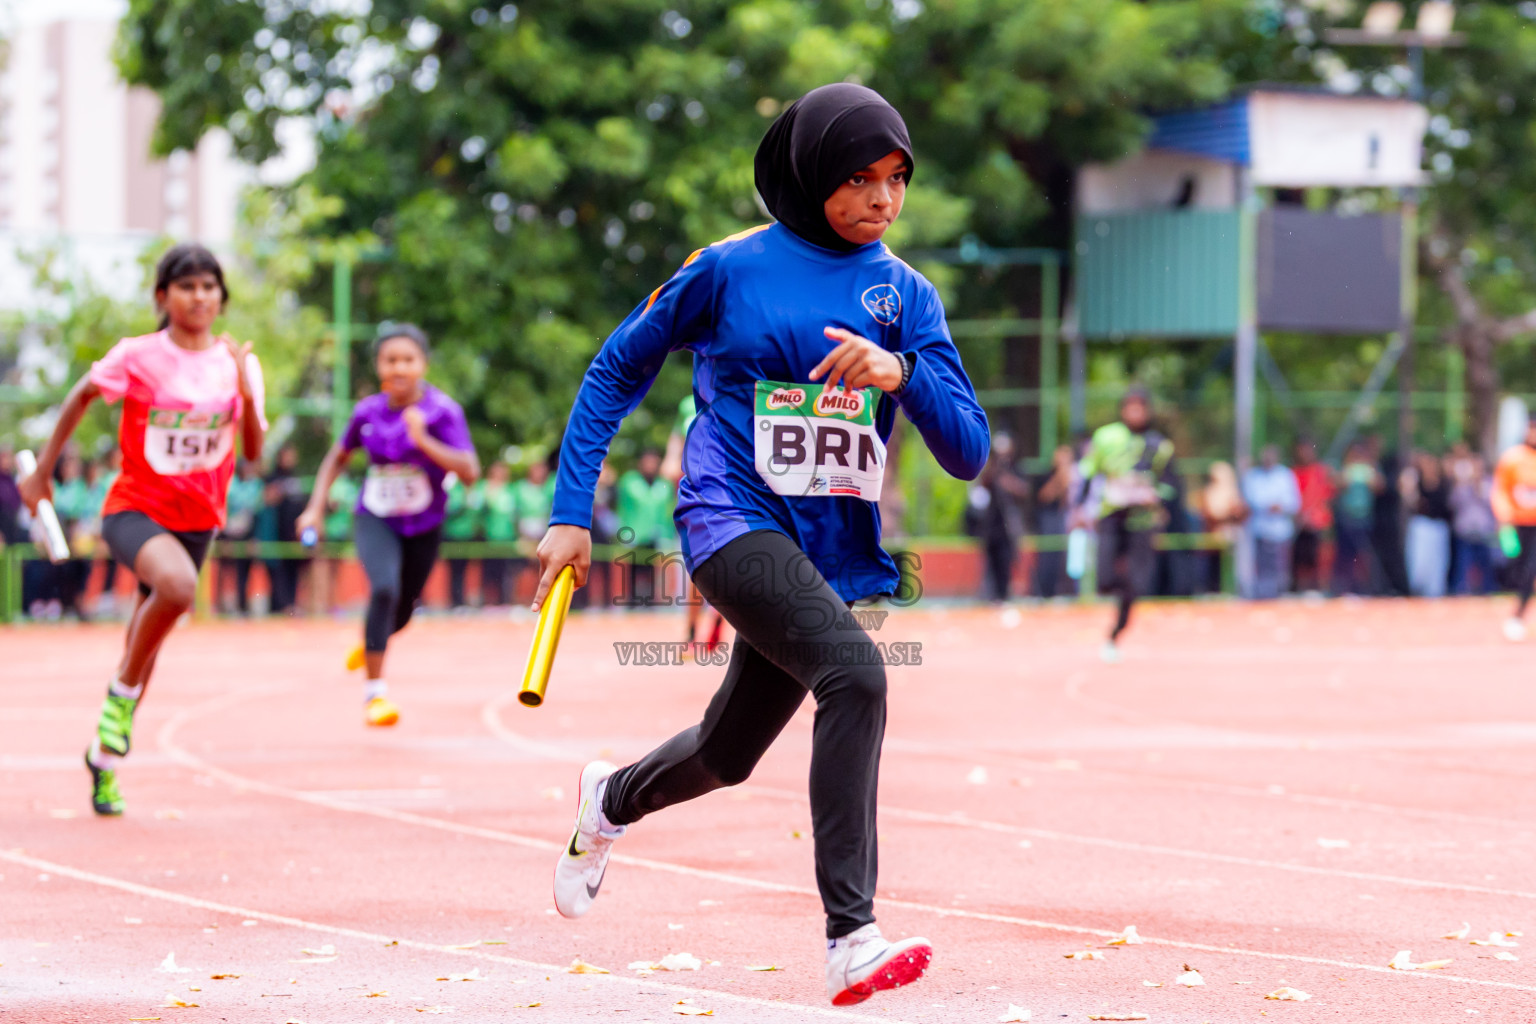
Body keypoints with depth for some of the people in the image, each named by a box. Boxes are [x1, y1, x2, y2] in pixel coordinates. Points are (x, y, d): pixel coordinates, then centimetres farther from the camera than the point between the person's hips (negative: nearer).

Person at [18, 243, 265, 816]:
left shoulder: (239, 365, 1)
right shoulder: (137, 358, -9)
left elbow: (254, 453, -2)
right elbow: (80, 398, 6)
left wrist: (247, 395, -19)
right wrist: (42, 472, 9)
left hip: (197, 520, 4)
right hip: (134, 510, -4)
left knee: (148, 640, 10)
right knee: (178, 585, -35)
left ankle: (105, 757, 28)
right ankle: (123, 694, -13)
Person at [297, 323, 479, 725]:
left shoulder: (443, 411, -17)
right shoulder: (368, 411, -8)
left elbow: (469, 472, -26)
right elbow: (337, 457, 10)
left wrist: (424, 441, -37)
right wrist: (316, 507, 2)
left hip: (424, 526, 1)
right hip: (375, 521, 0)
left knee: (401, 614, 14)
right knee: (384, 589, -27)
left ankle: (370, 644, 52)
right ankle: (374, 691, -19)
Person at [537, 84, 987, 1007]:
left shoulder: (907, 295, 6)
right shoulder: (733, 269, -3)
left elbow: (969, 452, -1)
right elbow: (617, 373, 8)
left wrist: (901, 373, -20)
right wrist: (572, 514, 3)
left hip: (831, 549, 5)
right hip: (734, 522, -5)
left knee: (728, 755, 19)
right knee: (855, 674, -31)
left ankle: (612, 800, 54)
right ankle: (852, 940, -33)